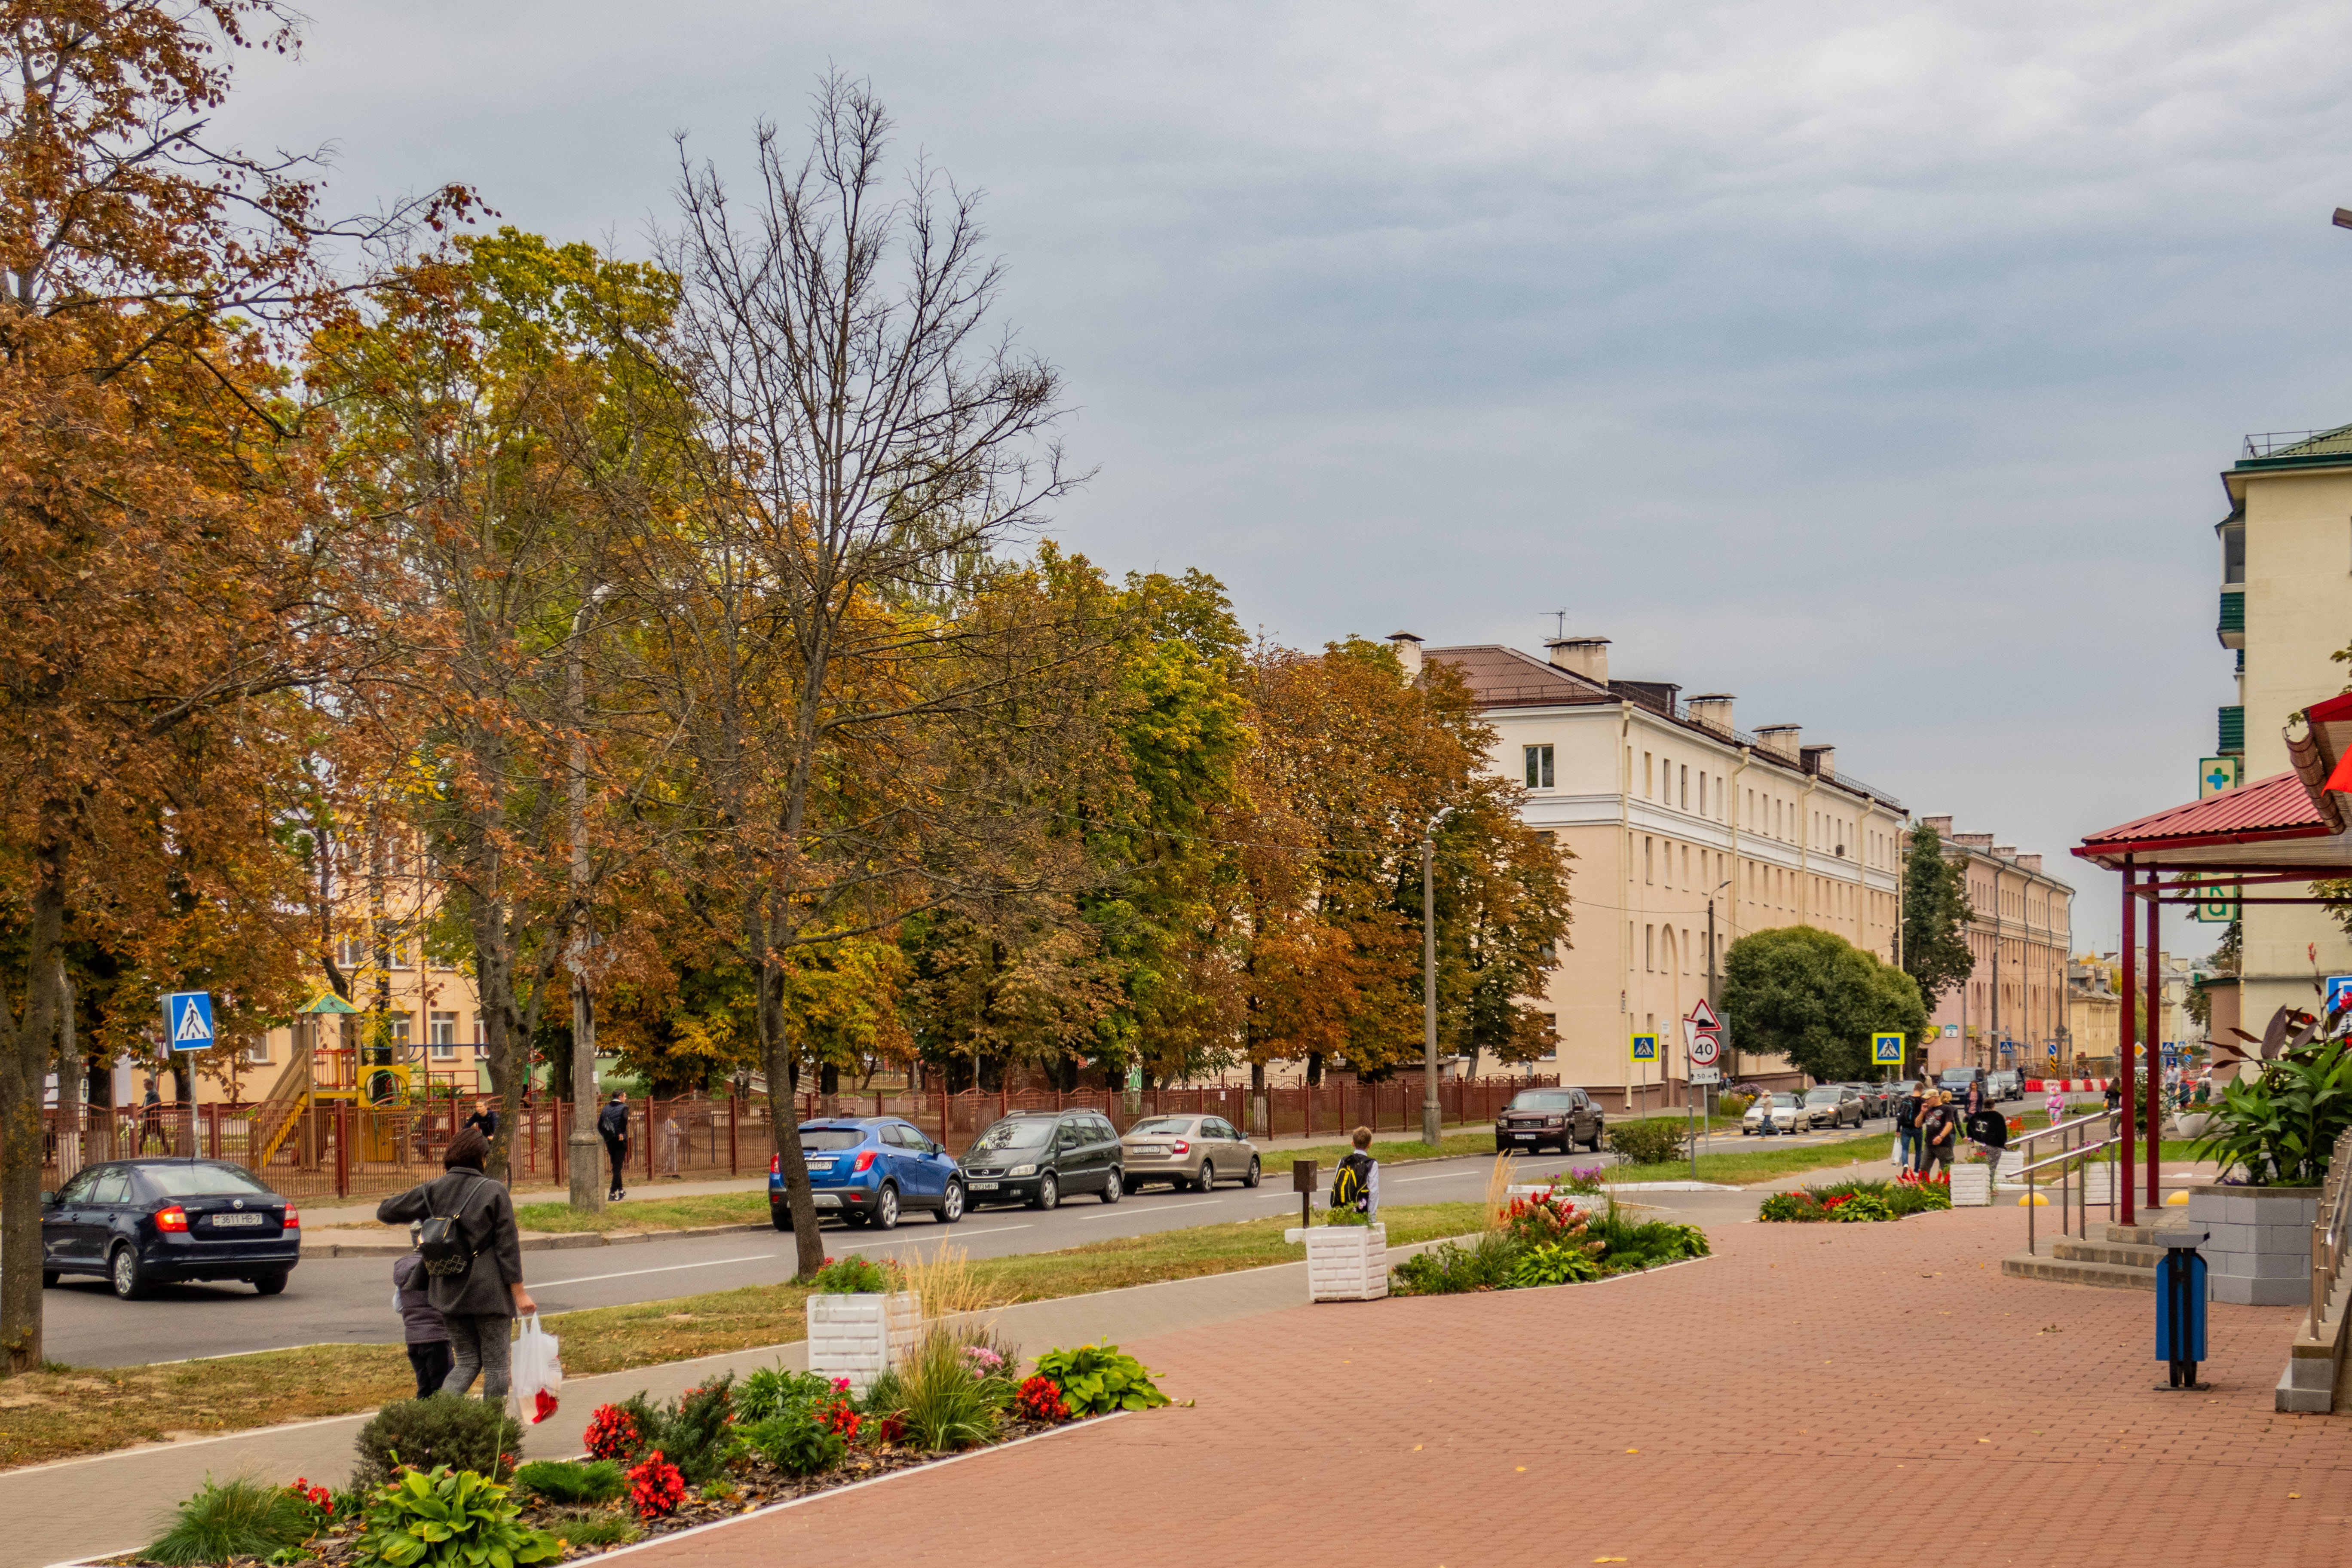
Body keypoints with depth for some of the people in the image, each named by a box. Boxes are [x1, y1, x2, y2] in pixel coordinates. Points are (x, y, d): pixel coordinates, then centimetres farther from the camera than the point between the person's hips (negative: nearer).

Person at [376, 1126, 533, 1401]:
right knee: (495, 1365, 6)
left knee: (467, 1361, 14)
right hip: (489, 1293, -4)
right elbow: (507, 1247, -8)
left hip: (449, 1294, 4)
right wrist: (519, 1292, -4)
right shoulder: (494, 1193, -8)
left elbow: (385, 1212, 12)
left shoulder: (432, 1191, 3)